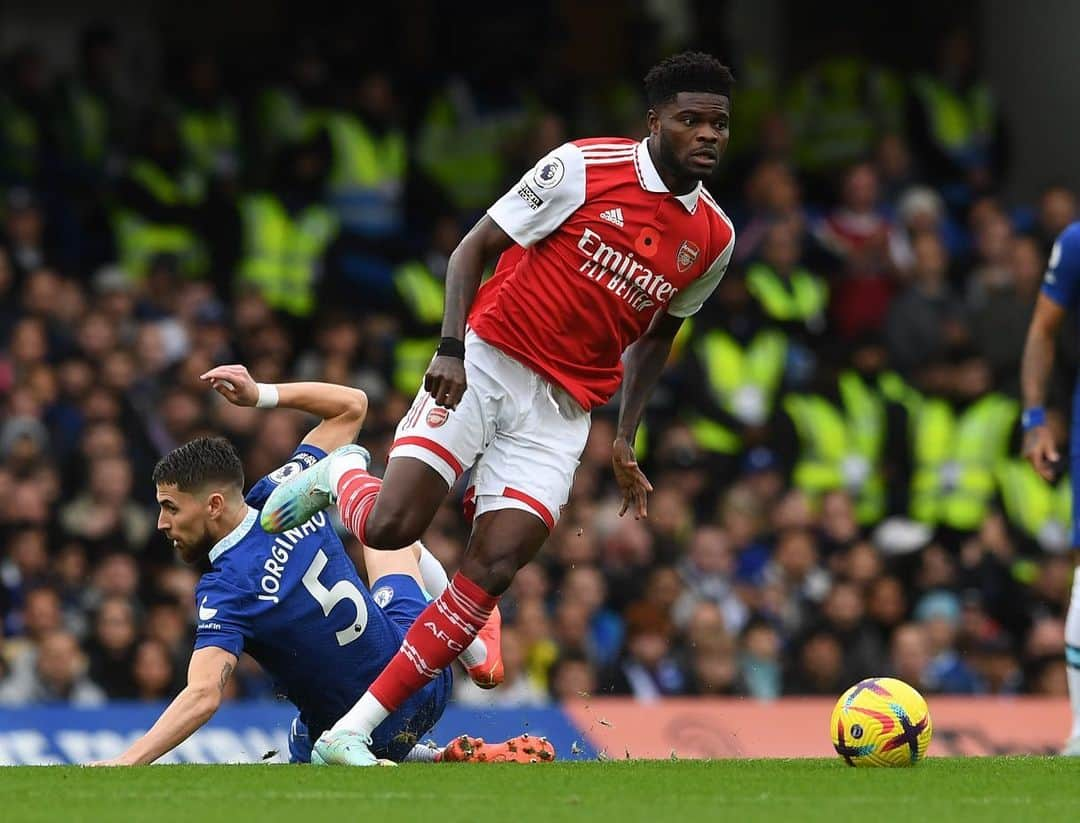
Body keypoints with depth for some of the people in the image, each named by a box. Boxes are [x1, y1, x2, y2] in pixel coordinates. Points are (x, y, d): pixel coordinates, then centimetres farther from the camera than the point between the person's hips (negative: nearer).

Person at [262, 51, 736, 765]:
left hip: (559, 412, 4)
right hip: (487, 363, -4)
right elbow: (475, 249, -5)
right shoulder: (586, 167, -9)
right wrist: (451, 350, -19)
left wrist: (626, 437, 16)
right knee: (390, 526, -19)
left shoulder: (714, 239, 7)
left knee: (494, 568, -13)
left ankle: (350, 737, -10)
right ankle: (337, 476, 20)